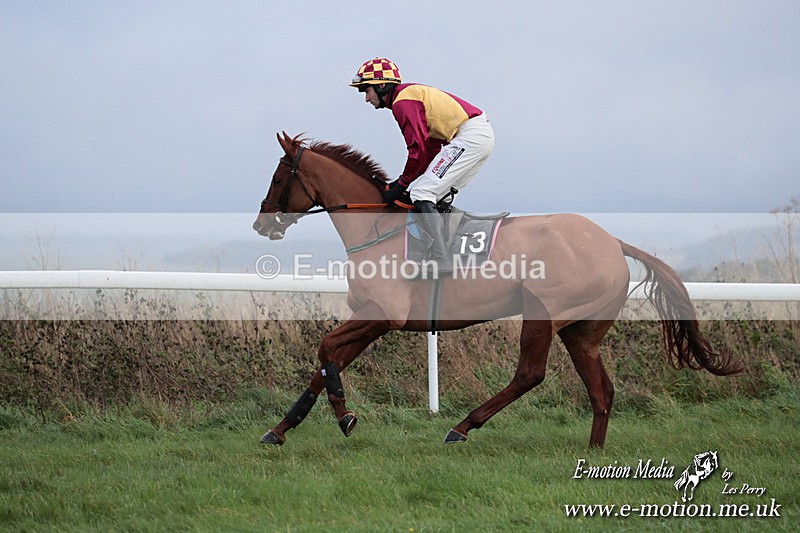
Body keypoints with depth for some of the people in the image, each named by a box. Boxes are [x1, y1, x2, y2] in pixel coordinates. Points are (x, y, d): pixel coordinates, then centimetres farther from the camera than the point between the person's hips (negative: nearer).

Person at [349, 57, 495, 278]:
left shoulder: (402, 101, -8)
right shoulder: (412, 94, 23)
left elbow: (419, 148, -15)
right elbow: (432, 146, 20)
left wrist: (401, 185, -5)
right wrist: (405, 180, 13)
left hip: (470, 135, -11)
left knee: (421, 194, -12)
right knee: (433, 198, 16)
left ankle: (442, 260, -20)